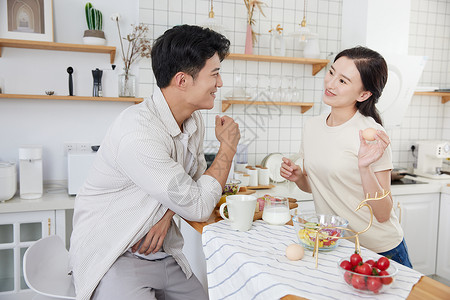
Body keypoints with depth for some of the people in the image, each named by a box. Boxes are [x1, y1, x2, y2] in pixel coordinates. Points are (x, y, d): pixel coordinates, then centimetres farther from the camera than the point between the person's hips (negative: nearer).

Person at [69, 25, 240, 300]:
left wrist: (168, 213, -11)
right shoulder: (139, 132, -28)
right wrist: (228, 147, -10)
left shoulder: (194, 120, 0)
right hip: (111, 257, -7)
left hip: (162, 254, 7)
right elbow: (198, 208, -22)